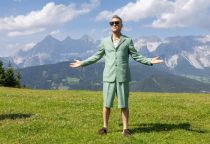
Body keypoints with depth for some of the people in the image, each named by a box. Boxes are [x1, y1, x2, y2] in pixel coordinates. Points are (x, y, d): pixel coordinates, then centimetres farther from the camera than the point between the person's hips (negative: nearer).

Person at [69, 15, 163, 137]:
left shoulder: (128, 40, 4)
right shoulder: (105, 42, 9)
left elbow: (136, 56, 3)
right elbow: (97, 57, 16)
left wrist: (150, 61, -9)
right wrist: (82, 63, 15)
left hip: (123, 77, -1)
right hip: (109, 77, 2)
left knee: (124, 105, 2)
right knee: (107, 104, 4)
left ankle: (125, 129, 10)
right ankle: (105, 127, 16)